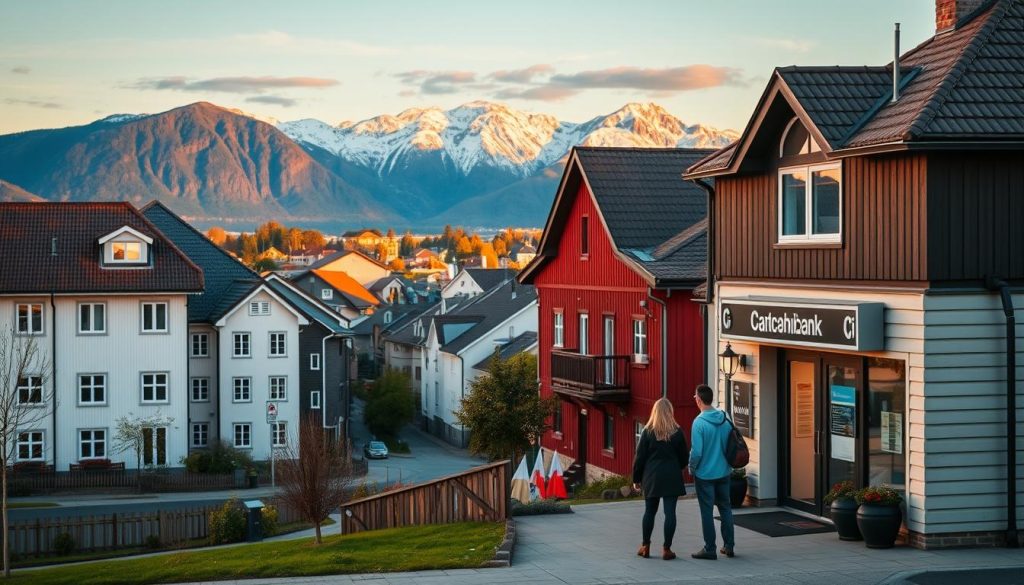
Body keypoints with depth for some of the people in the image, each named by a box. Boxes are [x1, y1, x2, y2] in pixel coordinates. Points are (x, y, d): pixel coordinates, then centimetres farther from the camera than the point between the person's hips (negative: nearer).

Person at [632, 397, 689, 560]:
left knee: (649, 511, 13)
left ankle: (645, 547, 18)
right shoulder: (677, 432, -3)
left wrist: (636, 478, 7)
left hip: (651, 477, 1)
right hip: (672, 478, -1)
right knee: (670, 512, 1)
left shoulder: (648, 432, -4)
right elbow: (684, 457, 4)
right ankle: (667, 549, 0)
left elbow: (640, 457, -2)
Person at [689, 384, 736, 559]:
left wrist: (692, 469, -3)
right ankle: (729, 546, 20)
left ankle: (710, 549, 7)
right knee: (725, 508, 16)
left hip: (705, 474, -5)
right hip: (724, 472, 5)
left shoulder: (699, 422, -19)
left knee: (707, 511, 3)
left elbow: (696, 452, -20)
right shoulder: (725, 419, -1)